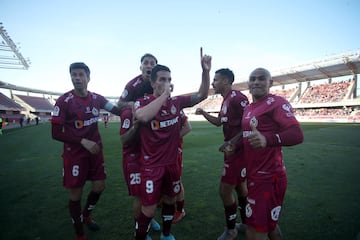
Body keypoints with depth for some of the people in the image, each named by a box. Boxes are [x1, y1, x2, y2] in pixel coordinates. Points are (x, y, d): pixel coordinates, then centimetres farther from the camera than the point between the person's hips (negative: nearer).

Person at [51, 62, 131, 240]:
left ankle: (86, 215, 44)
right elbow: (56, 133, -14)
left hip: (95, 150, 5)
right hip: (74, 154, -4)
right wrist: (83, 141, -21)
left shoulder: (97, 98, 0)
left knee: (99, 186, 12)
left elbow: (117, 111, 6)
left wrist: (127, 104, -14)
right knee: (75, 194, 7)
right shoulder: (64, 101, -14)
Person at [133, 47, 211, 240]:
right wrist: (164, 94, -27)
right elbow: (143, 116, -36)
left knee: (169, 199, 22)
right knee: (149, 209, 2)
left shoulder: (177, 101, -1)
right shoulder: (142, 102, -12)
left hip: (171, 163, 5)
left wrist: (205, 71, -13)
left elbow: (202, 95, 2)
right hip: (151, 165, -4)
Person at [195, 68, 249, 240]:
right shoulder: (226, 100, 12)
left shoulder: (238, 98, -18)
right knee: (240, 186, 20)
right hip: (233, 150, 10)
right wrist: (203, 113, 11)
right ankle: (245, 223, 39)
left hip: (238, 151, -10)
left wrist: (233, 143, -24)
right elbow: (219, 122, 24)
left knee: (225, 190, -1)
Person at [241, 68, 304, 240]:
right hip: (254, 175, 9)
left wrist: (267, 140, -43)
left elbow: (297, 134, -26)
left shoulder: (277, 103, -14)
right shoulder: (248, 108, 13)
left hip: (268, 178, -8)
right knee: (268, 224, 26)